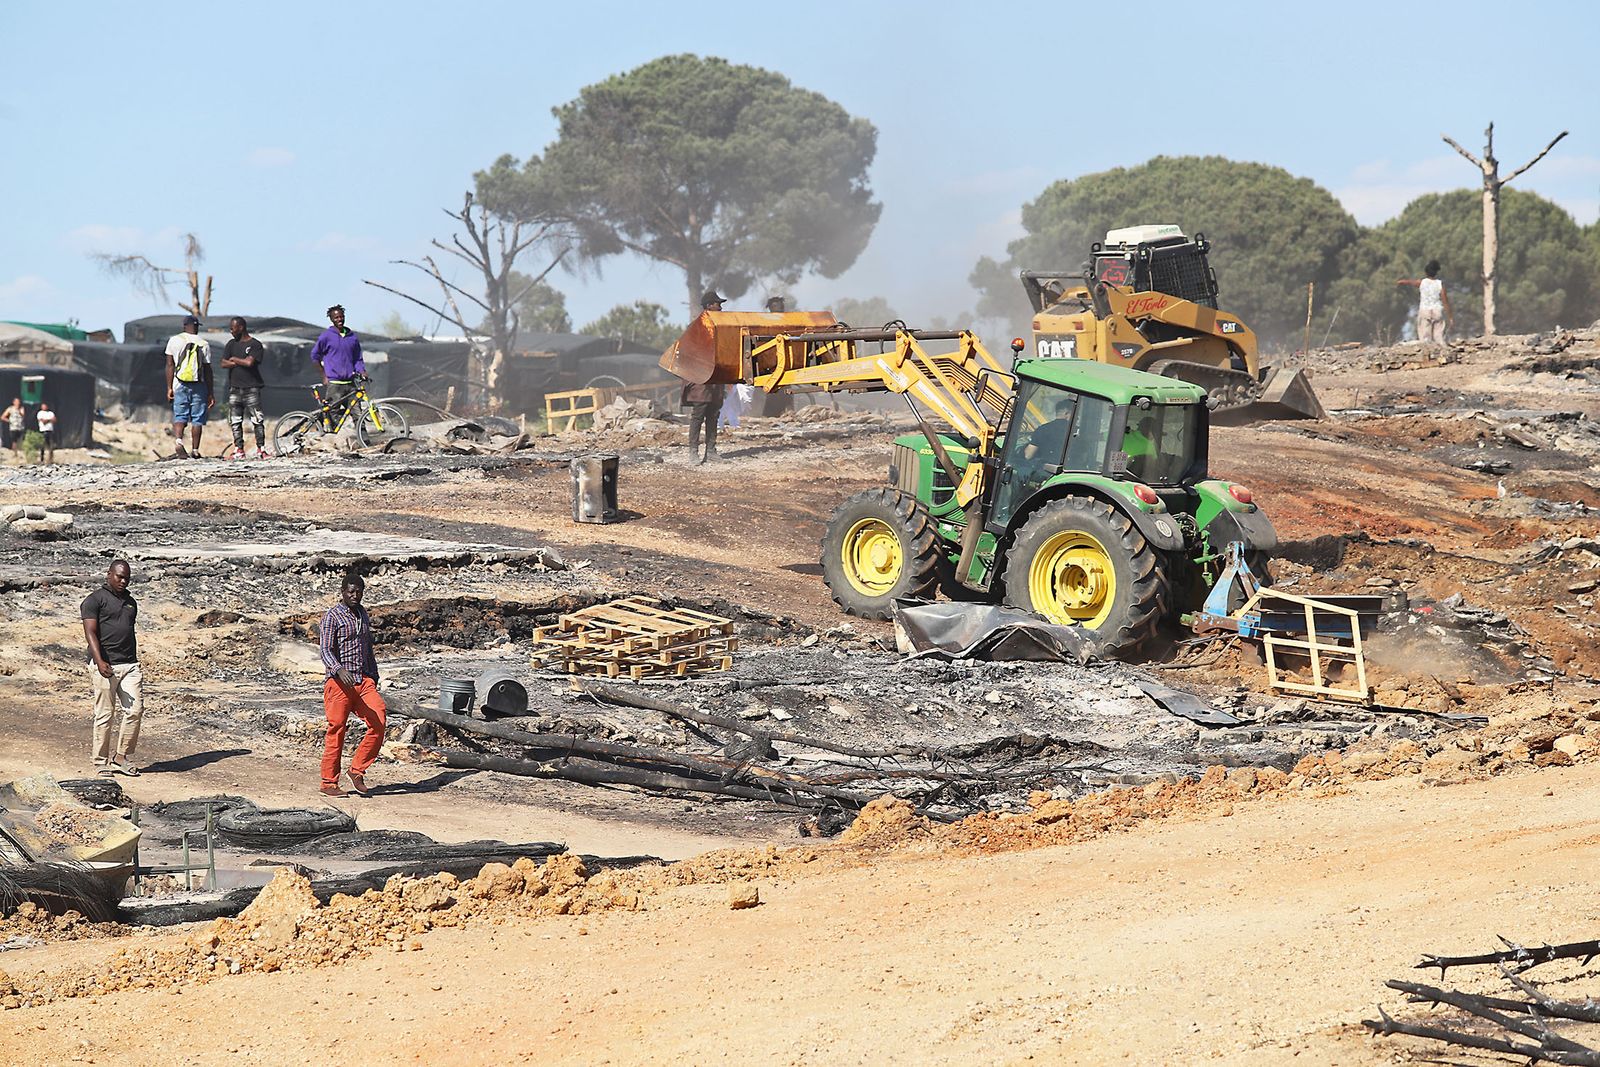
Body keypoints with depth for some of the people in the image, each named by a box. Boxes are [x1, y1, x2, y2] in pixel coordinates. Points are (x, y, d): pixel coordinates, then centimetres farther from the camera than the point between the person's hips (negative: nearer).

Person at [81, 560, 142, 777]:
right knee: (105, 715, -2)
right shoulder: (95, 600, -2)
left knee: (135, 710, -3)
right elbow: (90, 633, -12)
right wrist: (99, 661, -24)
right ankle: (102, 762, 7)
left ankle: (123, 758, 8)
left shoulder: (130, 602, 19)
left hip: (129, 665, 6)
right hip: (105, 666, -6)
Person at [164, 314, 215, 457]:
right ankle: (195, 450, 6)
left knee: (179, 416, 5)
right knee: (197, 419, 6)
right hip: (198, 386, -1)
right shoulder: (204, 343, -2)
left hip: (180, 385, 1)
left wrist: (169, 388, 5)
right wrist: (210, 393, 5)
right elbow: (207, 370, 0)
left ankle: (179, 440, -19)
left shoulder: (174, 341, 2)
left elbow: (170, 365, 1)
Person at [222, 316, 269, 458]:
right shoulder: (231, 344, 15)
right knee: (235, 421, 4)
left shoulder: (255, 345, -1)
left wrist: (234, 359, -1)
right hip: (235, 388, 5)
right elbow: (224, 363, 3)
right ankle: (239, 450, 8)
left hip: (251, 388, -5)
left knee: (257, 420, -7)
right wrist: (242, 362, -8)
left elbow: (249, 362, -15)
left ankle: (261, 449, -5)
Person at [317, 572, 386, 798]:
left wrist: (374, 678, 20)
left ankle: (357, 770, 5)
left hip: (363, 680, 6)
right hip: (339, 683, -6)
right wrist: (339, 670, -31)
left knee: (378, 723, -9)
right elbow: (326, 651, -14)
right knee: (336, 732, -3)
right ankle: (329, 783, 6)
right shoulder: (332, 617, -5)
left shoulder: (363, 615, 17)